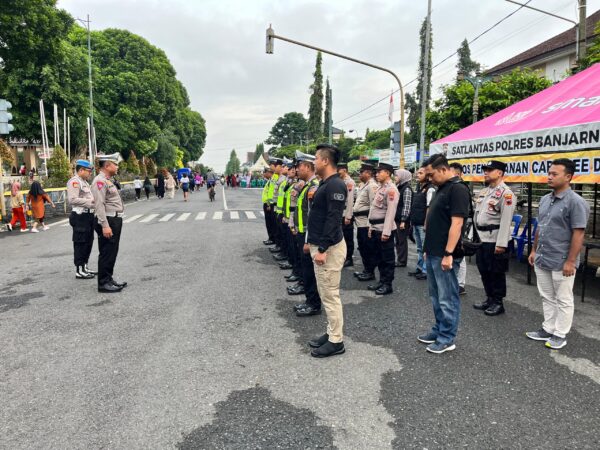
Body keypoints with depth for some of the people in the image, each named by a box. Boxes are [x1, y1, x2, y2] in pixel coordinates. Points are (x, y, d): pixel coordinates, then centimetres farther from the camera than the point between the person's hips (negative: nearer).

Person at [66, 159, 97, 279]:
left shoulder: (84, 182, 19)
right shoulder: (74, 181, -13)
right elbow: (72, 200, -24)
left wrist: (94, 200, 9)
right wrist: (90, 202, -22)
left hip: (88, 215, 10)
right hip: (80, 217, -10)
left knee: (88, 242, 16)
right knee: (80, 244, -3)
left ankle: (84, 267, 26)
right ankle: (79, 271, 4)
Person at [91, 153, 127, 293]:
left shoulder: (107, 180, 17)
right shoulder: (100, 181, -15)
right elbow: (99, 205, -22)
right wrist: (105, 226, -25)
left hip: (115, 220, 10)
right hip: (108, 221, -10)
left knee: (112, 252, 15)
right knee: (106, 253, -3)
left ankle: (109, 279, 25)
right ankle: (103, 283, 4)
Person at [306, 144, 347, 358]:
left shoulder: (335, 185, -17)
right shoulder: (325, 183, 14)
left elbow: (333, 219, -23)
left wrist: (323, 249, -24)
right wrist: (312, 242, 19)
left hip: (330, 248, -10)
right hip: (320, 245, 10)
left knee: (330, 294, -2)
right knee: (325, 293, 16)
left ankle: (336, 341, 9)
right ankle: (332, 332, 27)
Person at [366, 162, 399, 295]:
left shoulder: (391, 189, -14)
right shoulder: (380, 188, 16)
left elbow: (391, 212, -19)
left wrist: (386, 231, -22)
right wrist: (371, 227, 17)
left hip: (384, 229, -9)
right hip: (376, 228, 9)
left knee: (387, 258, 1)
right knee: (379, 257, 16)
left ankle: (388, 285, 9)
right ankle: (382, 281, 27)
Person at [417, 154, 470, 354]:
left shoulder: (457, 189, -14)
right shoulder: (441, 188, 15)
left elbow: (456, 224, -21)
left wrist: (448, 254, -22)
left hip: (444, 256, -10)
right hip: (433, 254, 10)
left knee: (447, 298, 2)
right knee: (436, 296, 18)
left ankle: (447, 339, 13)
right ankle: (439, 330, 31)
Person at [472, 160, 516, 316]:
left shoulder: (505, 193, -13)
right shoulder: (484, 191, 14)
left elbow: (506, 220, -19)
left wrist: (501, 244, -22)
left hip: (495, 240, -8)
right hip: (481, 238, 8)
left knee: (496, 272, 3)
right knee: (484, 271, 15)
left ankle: (498, 303, 15)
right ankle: (490, 299, 29)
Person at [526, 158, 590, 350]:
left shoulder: (575, 202, -14)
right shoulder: (545, 199, 9)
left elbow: (578, 234, -16)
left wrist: (570, 261, -18)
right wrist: (534, 250, 15)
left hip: (561, 262, -7)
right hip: (542, 260, 7)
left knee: (563, 300, 7)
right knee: (547, 298, 17)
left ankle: (560, 334, 18)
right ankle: (548, 329, 29)